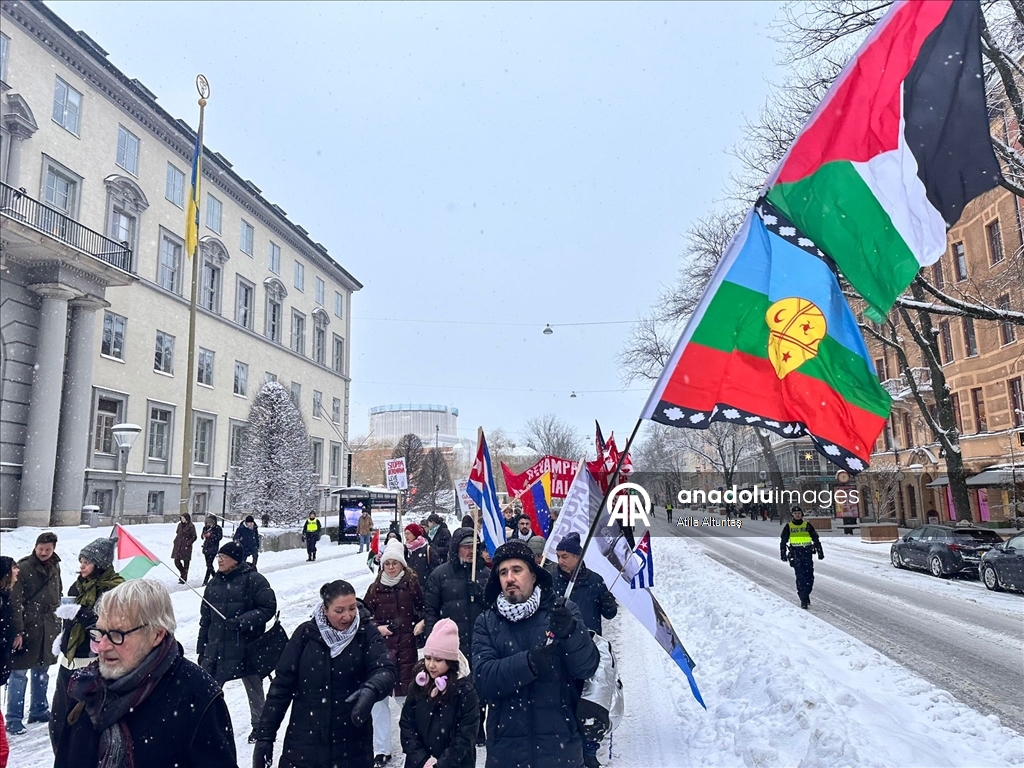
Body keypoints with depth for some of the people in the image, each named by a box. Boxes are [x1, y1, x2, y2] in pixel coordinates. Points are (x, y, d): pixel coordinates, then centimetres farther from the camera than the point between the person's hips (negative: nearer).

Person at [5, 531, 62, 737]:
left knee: (42, 672, 16)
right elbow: (15, 603, -15)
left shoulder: (55, 567, 6)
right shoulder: (24, 568, -13)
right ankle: (14, 718, 9)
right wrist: (17, 631, -19)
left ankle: (39, 710, 29)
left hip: (48, 628, 6)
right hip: (27, 628, -6)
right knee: (19, 673, -1)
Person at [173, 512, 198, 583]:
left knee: (186, 562, 1)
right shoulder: (180, 525, 9)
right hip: (178, 546, 6)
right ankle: (182, 573, 30)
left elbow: (194, 537, -6)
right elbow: (177, 534, 20)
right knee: (176, 561, 5)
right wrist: (175, 541, 9)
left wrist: (188, 543, -14)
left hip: (186, 547, -6)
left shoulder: (191, 526, -8)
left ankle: (184, 578, 9)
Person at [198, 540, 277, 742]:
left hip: (246, 647, -4)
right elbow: (205, 619, 13)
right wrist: (201, 648, 12)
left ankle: (259, 725, 30)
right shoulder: (213, 584, 7)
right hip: (216, 648, 5)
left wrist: (241, 622, -22)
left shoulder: (253, 580, -11)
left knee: (254, 688, 11)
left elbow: (269, 607, -15)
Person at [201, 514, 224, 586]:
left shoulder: (218, 528, -5)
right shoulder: (205, 527, 9)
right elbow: (202, 536, 18)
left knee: (209, 564, -11)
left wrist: (211, 535, -20)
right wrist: (203, 535, -6)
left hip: (213, 548, -6)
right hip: (206, 547, 6)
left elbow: (220, 537, -11)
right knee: (209, 564, 11)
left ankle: (205, 581, -9)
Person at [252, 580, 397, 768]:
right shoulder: (306, 633, -6)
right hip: (304, 742, 0)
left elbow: (385, 671, -18)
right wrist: (265, 735, -2)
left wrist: (371, 690, -39)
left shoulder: (366, 633, -7)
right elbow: (282, 685, -2)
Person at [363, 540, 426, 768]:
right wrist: (376, 627, -7)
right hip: (380, 647, 2)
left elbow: (425, 607, 7)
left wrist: (423, 622, -10)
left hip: (406, 646, -2)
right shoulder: (375, 588, 4)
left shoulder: (413, 583, -2)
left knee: (407, 696, 6)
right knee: (379, 698, 4)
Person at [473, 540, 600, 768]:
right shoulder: (486, 623, 0)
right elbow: (483, 679, -11)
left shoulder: (562, 611, -3)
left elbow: (587, 667, -10)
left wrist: (570, 632, -29)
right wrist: (529, 662, -26)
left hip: (560, 746, -1)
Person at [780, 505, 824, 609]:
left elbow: (816, 539, 11)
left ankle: (806, 594, 15)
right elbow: (783, 542, 9)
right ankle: (803, 600, -6)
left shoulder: (807, 525, 8)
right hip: (796, 554, -1)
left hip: (807, 553, 1)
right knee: (800, 577, -8)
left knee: (810, 576, -4)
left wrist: (820, 552, 5)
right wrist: (783, 554, 1)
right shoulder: (788, 527, 7)